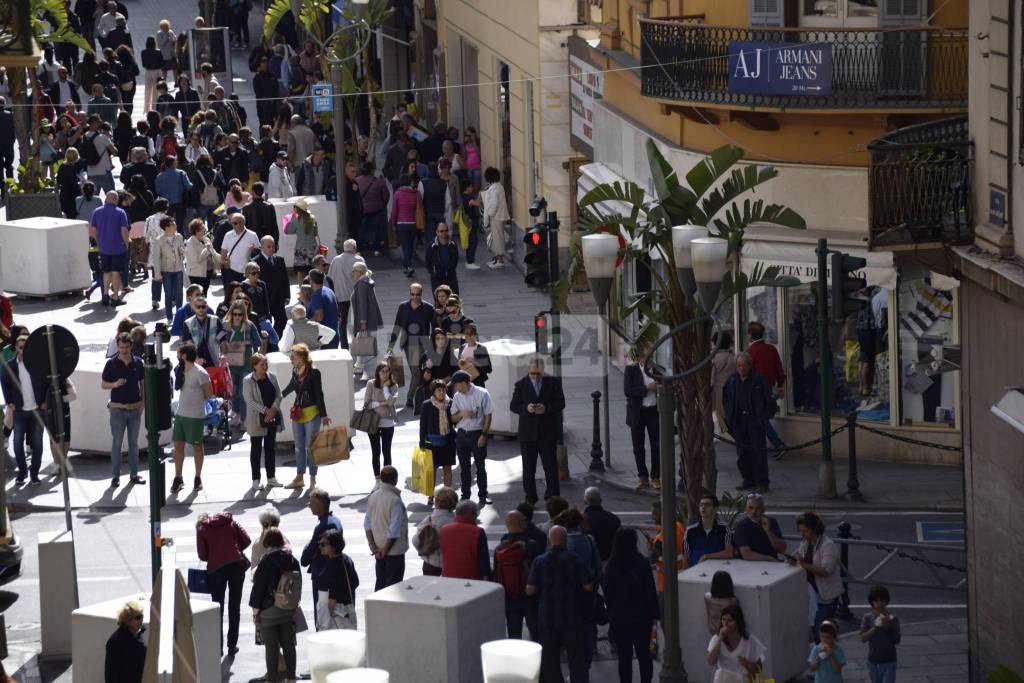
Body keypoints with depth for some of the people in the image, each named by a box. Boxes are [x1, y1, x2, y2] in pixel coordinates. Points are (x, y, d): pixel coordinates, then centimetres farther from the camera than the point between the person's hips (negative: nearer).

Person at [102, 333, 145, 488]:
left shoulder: (137, 362, 2)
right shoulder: (111, 364, -5)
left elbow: (142, 383, 10)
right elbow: (103, 385, 0)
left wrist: (142, 402, 1)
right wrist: (115, 384, -20)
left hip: (135, 408, 3)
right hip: (118, 409, -2)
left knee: (134, 442, 9)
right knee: (116, 443, 0)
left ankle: (134, 474, 16)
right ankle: (115, 476, 4)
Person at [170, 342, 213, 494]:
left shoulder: (199, 373, -17)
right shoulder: (181, 370, 5)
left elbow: (209, 392, -10)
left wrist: (197, 400, 2)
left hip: (195, 415, -7)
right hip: (180, 413, 7)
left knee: (197, 446, 6)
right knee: (178, 445, 5)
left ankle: (198, 478, 16)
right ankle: (178, 478, 11)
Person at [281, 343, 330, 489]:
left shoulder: (313, 373, -16)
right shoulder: (295, 371, 1)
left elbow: (319, 395, -14)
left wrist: (323, 415, -15)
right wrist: (280, 395, 36)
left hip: (312, 413, -6)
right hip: (297, 412, 6)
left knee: (311, 447, 2)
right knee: (299, 447, 13)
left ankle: (313, 479, 12)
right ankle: (299, 478, 23)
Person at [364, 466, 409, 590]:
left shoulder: (373, 497, 1)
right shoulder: (395, 500, -21)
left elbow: (367, 524, 3)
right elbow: (394, 530, -22)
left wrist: (373, 546, 1)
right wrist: (386, 549, -12)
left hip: (379, 550, 7)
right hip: (394, 550, -7)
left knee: (380, 582, 16)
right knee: (393, 584, 1)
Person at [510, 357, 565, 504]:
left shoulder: (553, 382, 3)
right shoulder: (521, 385, 3)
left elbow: (561, 403, 1)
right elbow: (513, 406, 2)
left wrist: (546, 408, -17)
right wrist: (526, 408, -18)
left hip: (548, 432, -1)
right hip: (528, 432, 1)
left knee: (550, 465, -1)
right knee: (528, 467, 5)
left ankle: (553, 496, 4)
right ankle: (530, 498, 12)